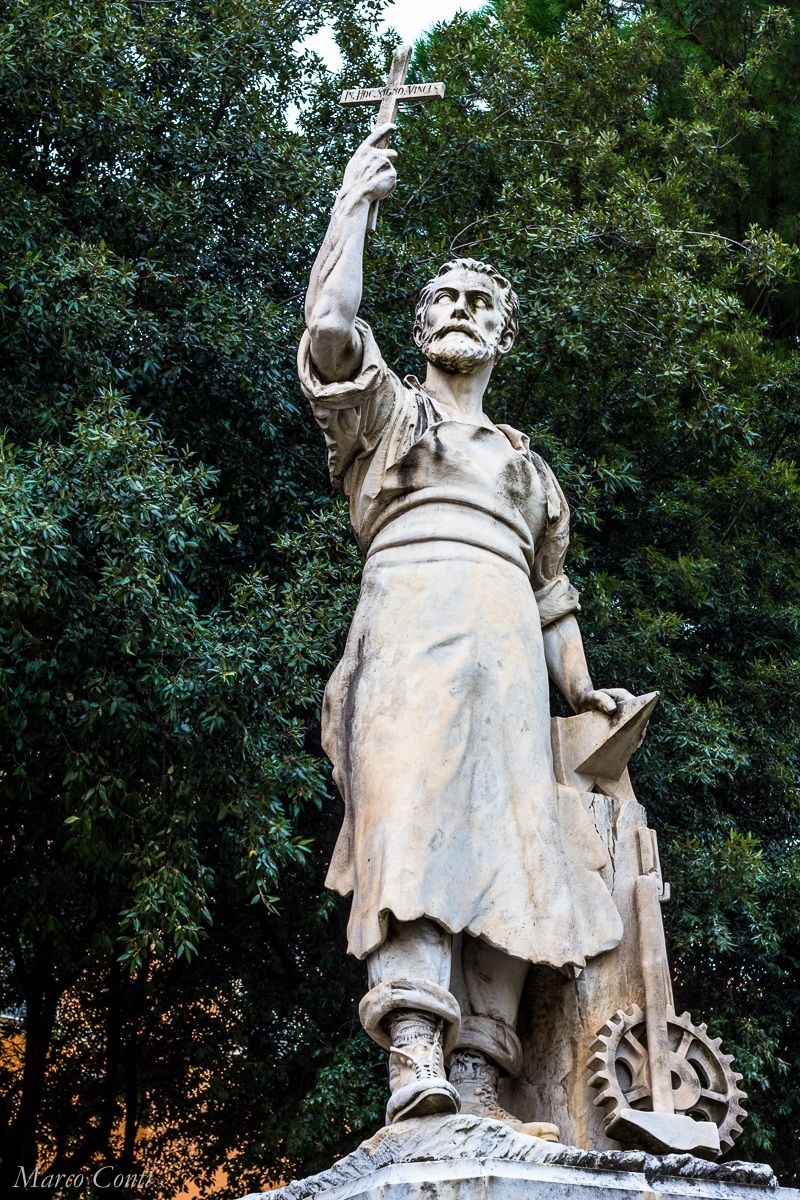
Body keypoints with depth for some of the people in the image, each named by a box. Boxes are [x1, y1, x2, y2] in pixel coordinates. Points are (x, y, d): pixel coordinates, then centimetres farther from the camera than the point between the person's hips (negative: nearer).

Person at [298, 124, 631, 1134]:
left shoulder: (527, 466, 35)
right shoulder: (386, 409, 24)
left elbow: (552, 593, 30)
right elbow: (330, 326, 3)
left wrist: (579, 689, 15)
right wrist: (354, 201, 12)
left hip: (506, 639, 4)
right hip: (412, 610, -4)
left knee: (508, 836, -13)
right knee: (415, 806, -24)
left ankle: (476, 1075, -20)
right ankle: (415, 1057, -35)